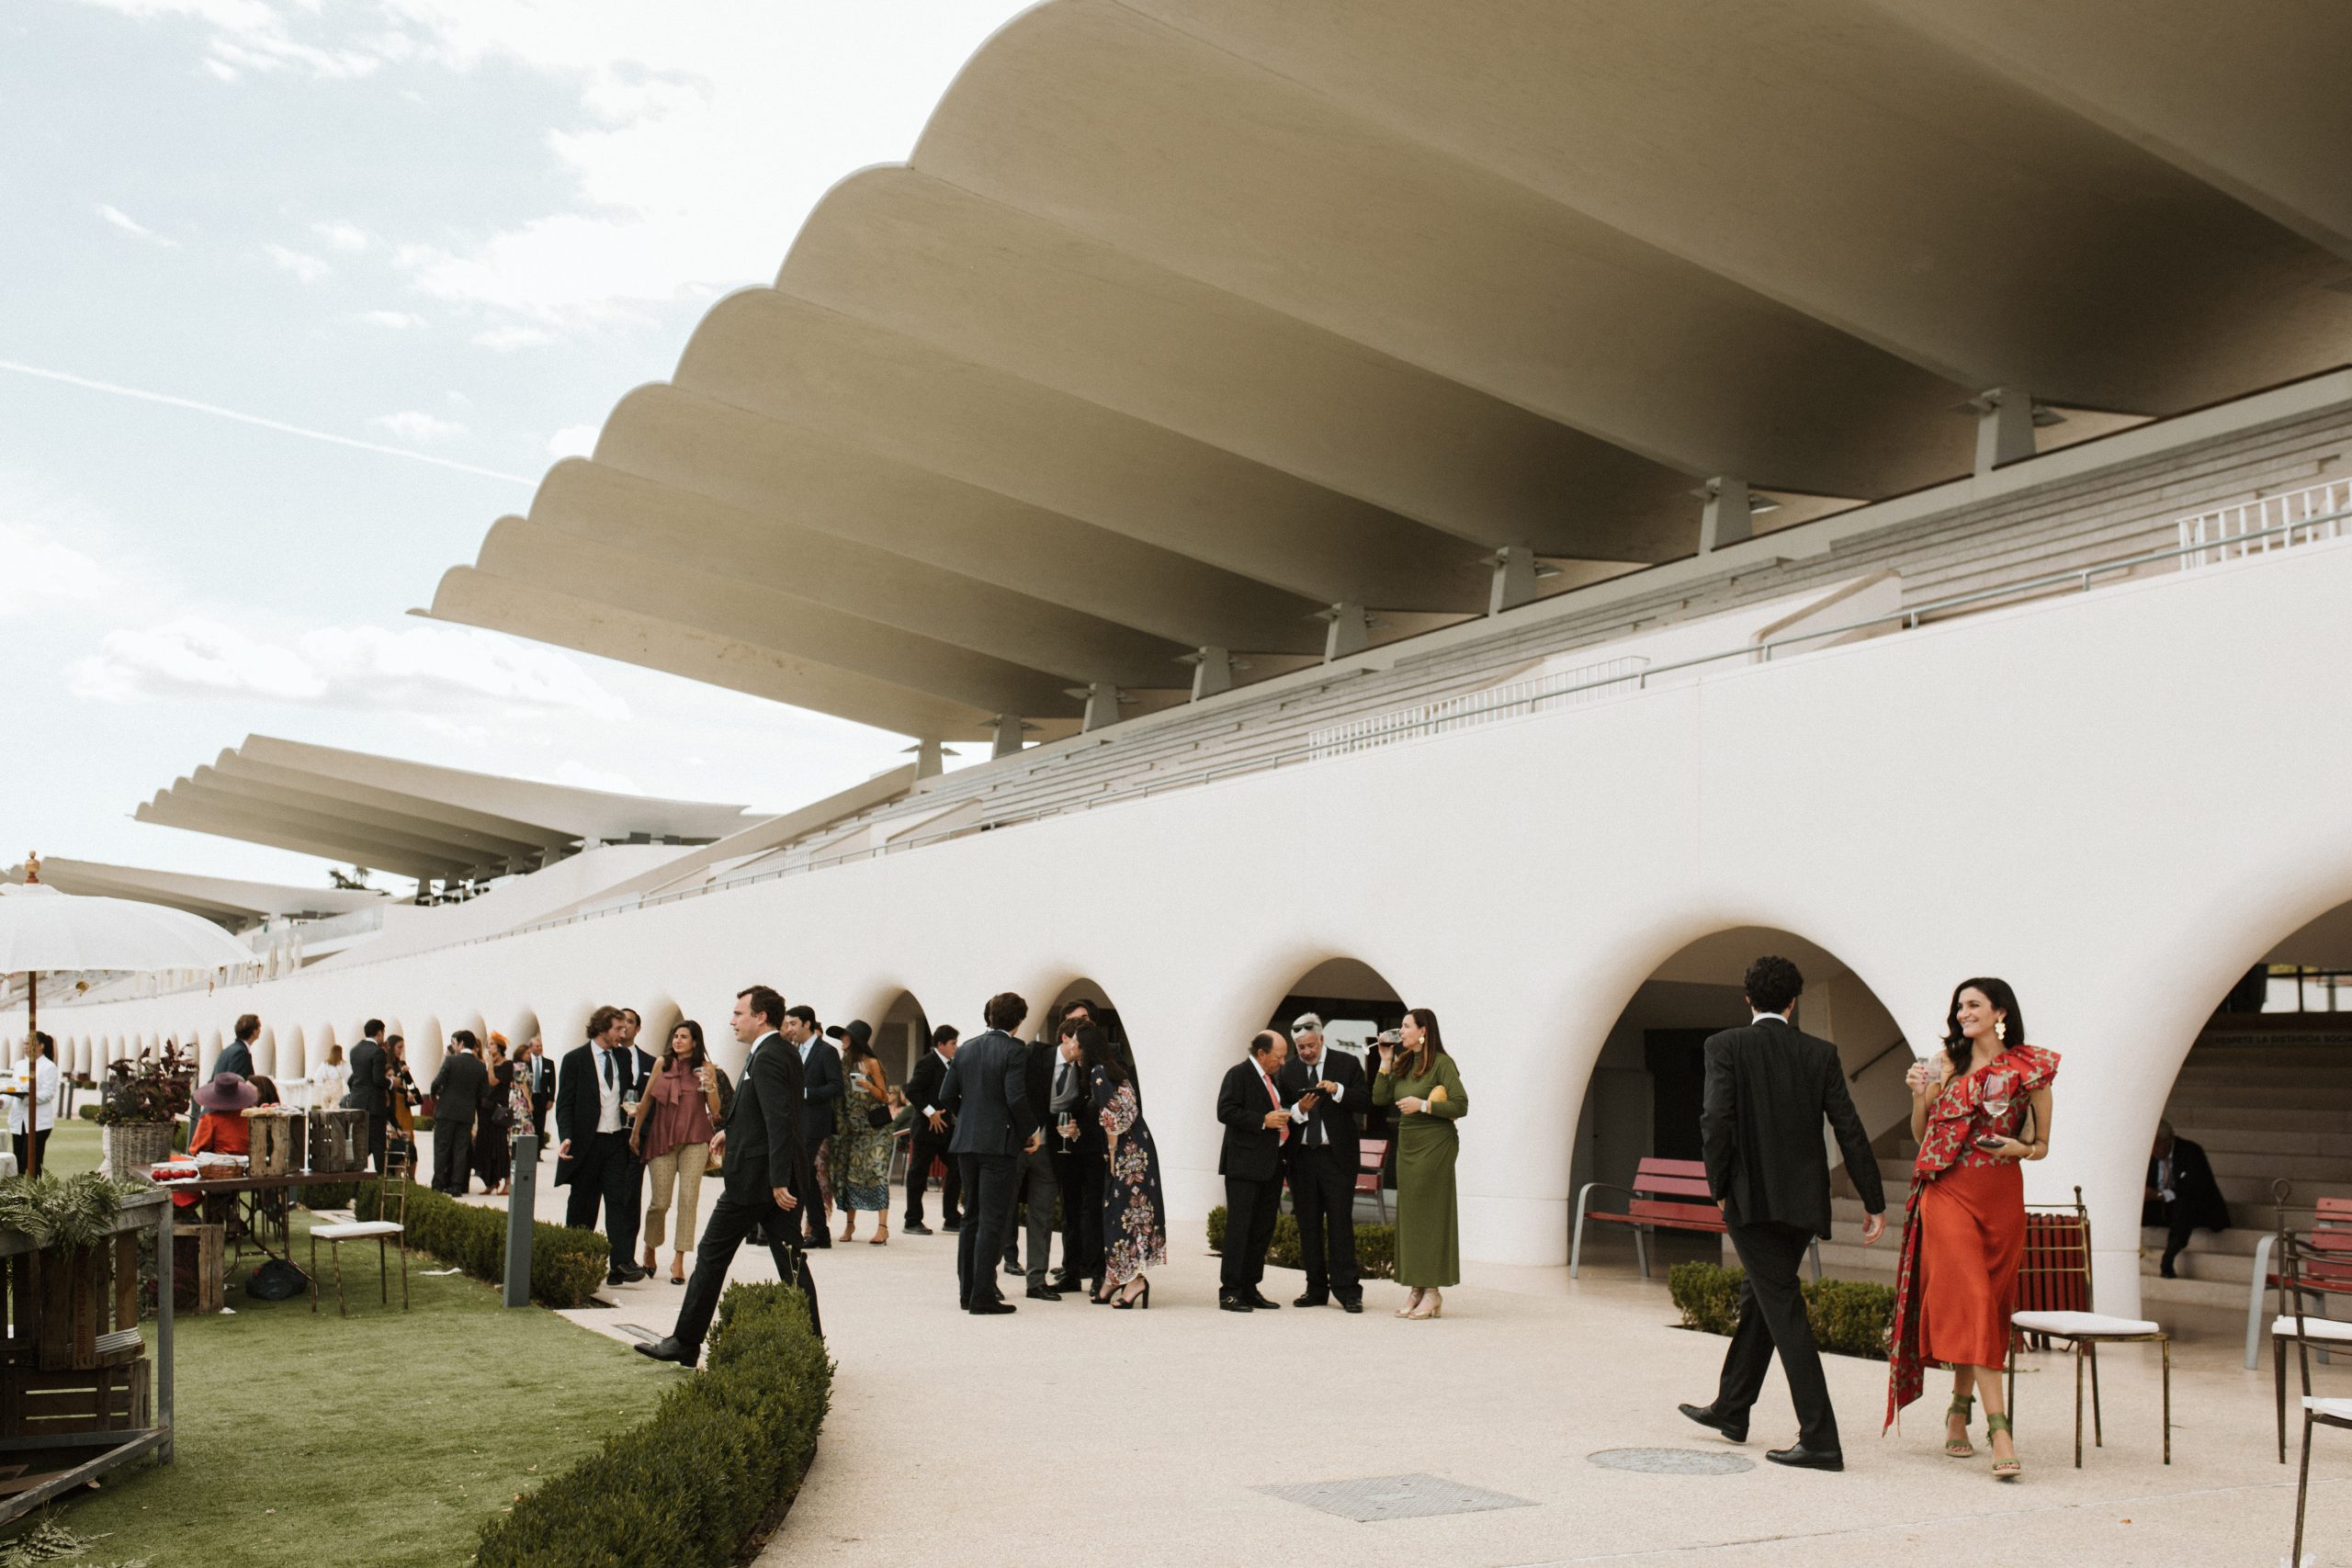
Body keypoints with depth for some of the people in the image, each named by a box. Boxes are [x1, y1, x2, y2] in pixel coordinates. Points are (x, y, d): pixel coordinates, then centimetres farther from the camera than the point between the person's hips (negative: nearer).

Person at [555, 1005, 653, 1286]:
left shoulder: (624, 1057, 10)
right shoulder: (575, 1059, -3)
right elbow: (564, 1104, -5)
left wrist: (637, 1108, 1)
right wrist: (566, 1138, -18)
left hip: (617, 1141, 3)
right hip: (586, 1143, -3)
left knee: (619, 1201, -7)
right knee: (582, 1207, 7)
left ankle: (622, 1263, -14)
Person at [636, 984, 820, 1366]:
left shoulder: (766, 1059, -17)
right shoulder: (785, 1052, 13)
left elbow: (779, 1122, -24)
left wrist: (778, 1180, -27)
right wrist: (732, 1130, 27)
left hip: (753, 1177, -9)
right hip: (779, 1177, 9)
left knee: (712, 1256, 4)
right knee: (790, 1261, 7)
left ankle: (686, 1343, 12)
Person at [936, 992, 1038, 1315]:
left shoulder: (966, 1048, 9)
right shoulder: (1015, 1051, -10)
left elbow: (946, 1096, 8)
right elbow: (1016, 1098, -19)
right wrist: (1031, 1131, -5)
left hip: (966, 1142, 6)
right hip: (999, 1143, -6)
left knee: (972, 1216, 16)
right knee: (992, 1221, -3)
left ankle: (967, 1290, 22)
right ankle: (983, 1297, -4)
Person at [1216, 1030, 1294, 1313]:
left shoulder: (1271, 1078, 18)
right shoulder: (1238, 1074, -8)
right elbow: (1225, 1111, -18)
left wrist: (1289, 1113, 10)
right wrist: (1263, 1121, -20)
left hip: (1270, 1163, 9)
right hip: (1245, 1164, -9)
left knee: (1263, 1229, 10)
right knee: (1239, 1228, -7)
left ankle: (1249, 1289, 17)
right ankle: (1229, 1291, -4)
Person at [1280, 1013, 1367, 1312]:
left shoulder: (1347, 1064, 2)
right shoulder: (1288, 1071, 8)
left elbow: (1364, 1101, -4)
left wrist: (1337, 1090, -17)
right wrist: (1299, 1109, -15)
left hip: (1337, 1156, -3)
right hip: (1302, 1156, 3)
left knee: (1340, 1222, -6)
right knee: (1308, 1223, 7)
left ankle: (1347, 1290, -3)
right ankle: (1316, 1288, 14)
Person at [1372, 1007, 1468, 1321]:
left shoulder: (1442, 1063, -9)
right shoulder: (1403, 1063, 12)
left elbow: (1461, 1106, -13)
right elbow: (1379, 1098, 7)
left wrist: (1423, 1105, -18)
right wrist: (1385, 1061, 3)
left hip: (1434, 1144, -8)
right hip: (1407, 1143, 8)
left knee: (1430, 1213, -6)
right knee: (1409, 1215, 8)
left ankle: (1433, 1291, -1)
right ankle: (1416, 1288, 13)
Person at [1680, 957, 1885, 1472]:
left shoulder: (1725, 1047, -6)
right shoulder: (1820, 1054, 3)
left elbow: (1716, 1120, -16)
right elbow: (1850, 1131, 0)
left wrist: (1718, 1188, -4)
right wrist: (1875, 1203, 3)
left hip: (1751, 1198, -5)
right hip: (1803, 1200, 5)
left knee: (1783, 1309, -4)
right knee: (1758, 1298, 20)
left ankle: (1820, 1439, -8)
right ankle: (1730, 1410, 34)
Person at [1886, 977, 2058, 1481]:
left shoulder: (2031, 1069, 4)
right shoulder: (1946, 1062, 8)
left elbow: (2041, 1145, 11)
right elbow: (1921, 1135, 11)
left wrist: (2019, 1148, -11)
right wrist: (1919, 1094, -6)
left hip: (2001, 1197, 1)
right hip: (1949, 1192, -1)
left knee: (1989, 1305, 7)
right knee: (1969, 1300, -13)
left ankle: (1960, 1411, 26)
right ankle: (1999, 1431, -18)